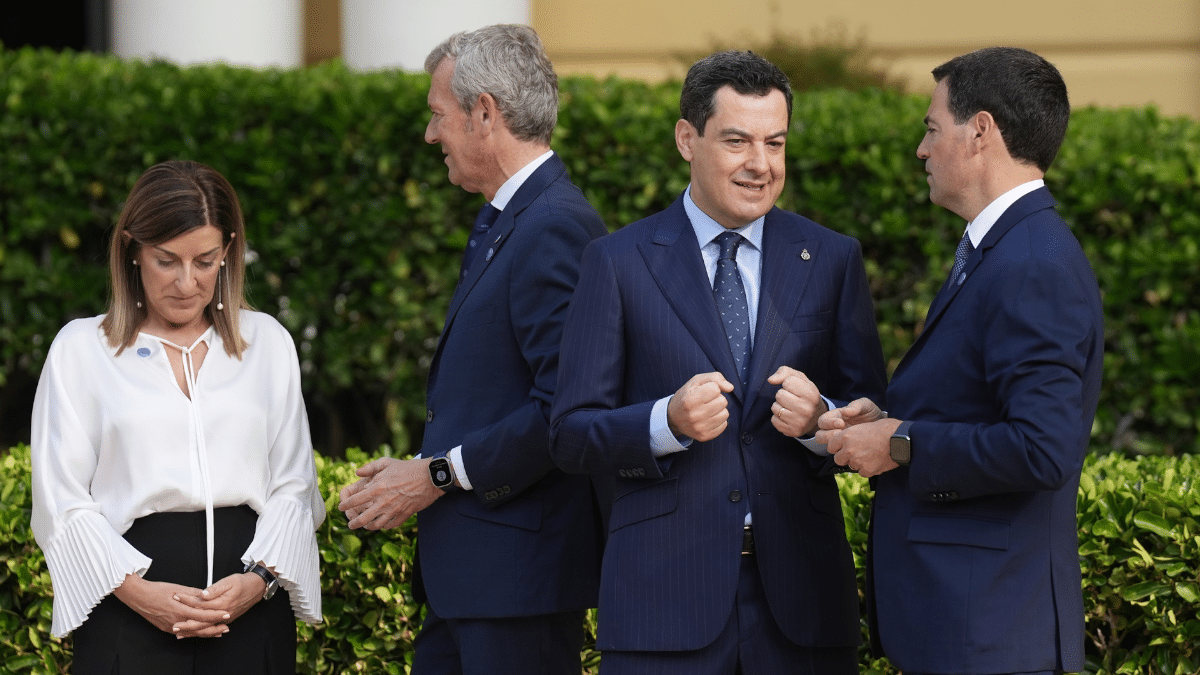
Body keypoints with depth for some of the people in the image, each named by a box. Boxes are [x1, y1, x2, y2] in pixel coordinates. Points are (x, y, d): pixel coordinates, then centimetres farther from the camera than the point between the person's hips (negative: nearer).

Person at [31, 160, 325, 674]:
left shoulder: (267, 342, 13)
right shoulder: (81, 348, 7)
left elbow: (292, 485, 8)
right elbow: (62, 501, 1)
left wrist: (259, 577, -9)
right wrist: (137, 590, -12)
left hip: (253, 610, 2)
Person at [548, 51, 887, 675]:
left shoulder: (832, 260, 9)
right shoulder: (617, 263, 3)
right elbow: (570, 435, 0)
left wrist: (819, 417, -15)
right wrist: (668, 423, -18)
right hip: (664, 594, -2)